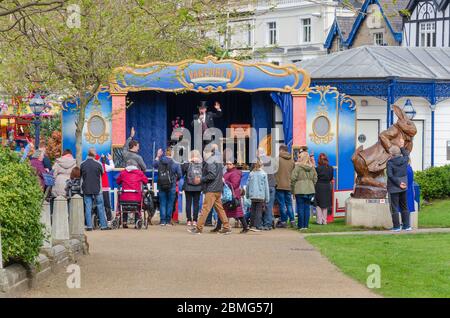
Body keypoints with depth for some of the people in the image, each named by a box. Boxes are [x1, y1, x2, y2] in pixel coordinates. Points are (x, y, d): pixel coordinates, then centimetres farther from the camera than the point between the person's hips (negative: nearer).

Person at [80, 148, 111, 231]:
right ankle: (103, 225, 7)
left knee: (88, 208, 4)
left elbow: (80, 175, 8)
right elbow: (102, 173, 6)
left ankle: (89, 226, 0)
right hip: (97, 189, -2)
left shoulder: (82, 164, -2)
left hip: (86, 189, 2)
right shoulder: (98, 164, -8)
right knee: (100, 207, 6)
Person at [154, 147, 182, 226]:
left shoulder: (160, 162, -2)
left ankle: (163, 221, 3)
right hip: (171, 186, -2)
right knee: (170, 203, 5)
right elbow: (179, 175, -3)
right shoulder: (175, 164, -7)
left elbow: (154, 165, 19)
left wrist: (157, 156, 27)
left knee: (162, 203, 7)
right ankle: (168, 221, 7)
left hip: (161, 186, 2)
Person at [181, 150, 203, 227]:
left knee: (188, 203, 6)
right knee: (196, 203, 7)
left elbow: (181, 173, -4)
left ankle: (189, 220, 4)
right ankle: (195, 220, 4)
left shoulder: (186, 165, -9)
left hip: (188, 187, -1)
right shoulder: (202, 165, -6)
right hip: (198, 188, 1)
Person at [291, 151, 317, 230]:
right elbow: (315, 179, 12)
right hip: (310, 190, 5)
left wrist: (293, 189, 1)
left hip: (300, 190, -5)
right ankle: (306, 225, 12)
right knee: (307, 208, 10)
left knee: (300, 208, 1)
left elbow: (293, 178, -10)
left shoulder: (298, 167, -9)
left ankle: (301, 225, 2)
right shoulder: (312, 168, 7)